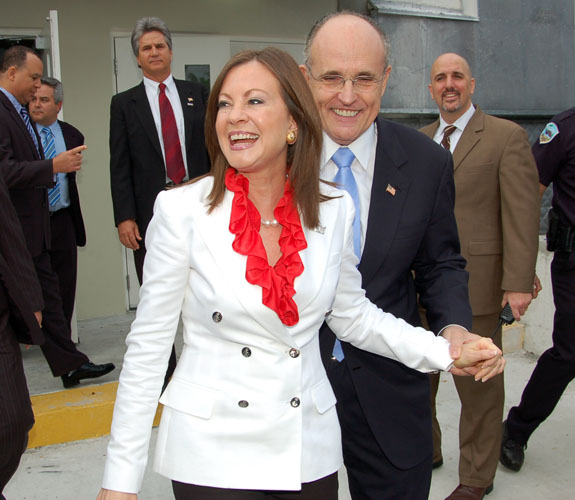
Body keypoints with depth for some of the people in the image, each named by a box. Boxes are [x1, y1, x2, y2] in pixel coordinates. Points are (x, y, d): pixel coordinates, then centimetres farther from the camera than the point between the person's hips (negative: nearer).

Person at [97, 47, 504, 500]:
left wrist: (446, 352, -3)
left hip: (310, 452, 3)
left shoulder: (334, 210, -4)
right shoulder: (181, 210, -12)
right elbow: (148, 345, -8)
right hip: (212, 454, -3)